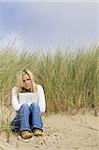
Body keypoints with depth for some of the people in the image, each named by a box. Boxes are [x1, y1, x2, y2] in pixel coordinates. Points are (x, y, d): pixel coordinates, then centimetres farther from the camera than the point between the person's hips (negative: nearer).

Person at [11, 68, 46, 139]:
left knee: (34, 104, -27)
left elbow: (42, 109, -1)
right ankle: (24, 131, -53)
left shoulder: (38, 88, 10)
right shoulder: (16, 90, 10)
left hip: (34, 121, 1)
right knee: (24, 106, -29)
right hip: (20, 121, 0)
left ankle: (37, 129, -49)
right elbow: (15, 106, -7)